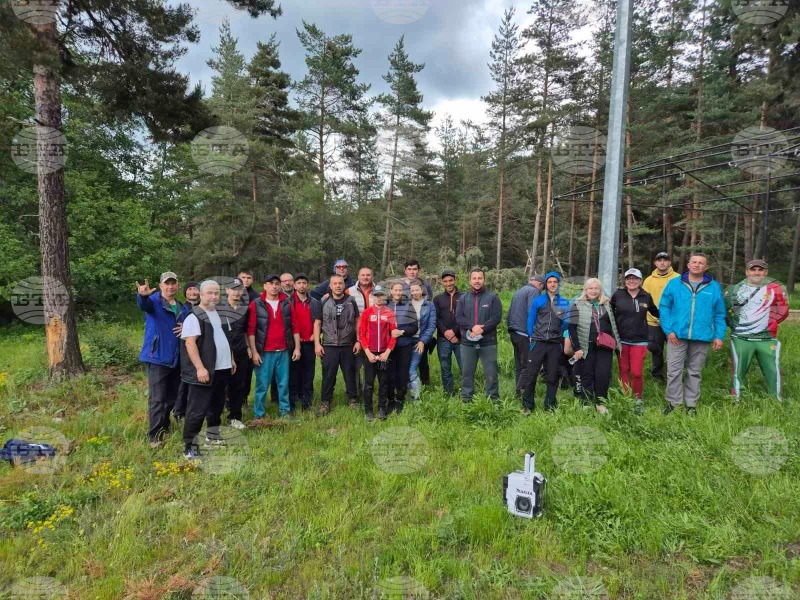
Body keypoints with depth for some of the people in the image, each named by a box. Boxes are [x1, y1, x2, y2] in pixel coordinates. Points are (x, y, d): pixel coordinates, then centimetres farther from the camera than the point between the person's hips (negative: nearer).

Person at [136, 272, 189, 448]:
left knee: (172, 397, 16)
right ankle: (154, 436, 4)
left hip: (176, 359, 6)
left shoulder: (183, 308, 12)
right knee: (157, 399, -5)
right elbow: (143, 304, -30)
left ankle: (164, 427, 34)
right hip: (156, 358, -6)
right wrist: (142, 295, -55)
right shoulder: (154, 301, -6)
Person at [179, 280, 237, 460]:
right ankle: (189, 447, 5)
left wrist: (231, 359, 21)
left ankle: (213, 435, 36)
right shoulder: (194, 317, -12)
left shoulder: (219, 314, 14)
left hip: (222, 369, 8)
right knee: (197, 409, -4)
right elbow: (190, 343, -20)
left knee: (217, 405, 19)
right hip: (204, 371, -8)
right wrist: (200, 367, -26)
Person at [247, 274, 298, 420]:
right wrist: (254, 352, -9)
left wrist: (297, 347, 4)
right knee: (262, 384, 4)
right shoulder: (256, 304, -2)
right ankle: (259, 414, 15)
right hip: (264, 352, -3)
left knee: (284, 383, 10)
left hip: (284, 351, 3)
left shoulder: (286, 304, 7)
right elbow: (251, 330, -4)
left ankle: (285, 410, 23)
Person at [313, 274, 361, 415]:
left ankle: (353, 400, 23)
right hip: (329, 346, -1)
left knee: (350, 374, 9)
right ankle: (325, 402, 16)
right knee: (328, 375, 4)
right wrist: (317, 343, -3)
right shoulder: (323, 303, 2)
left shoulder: (351, 302, 4)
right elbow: (317, 323, 3)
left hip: (348, 346, 1)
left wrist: (358, 341, 0)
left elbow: (357, 322, 6)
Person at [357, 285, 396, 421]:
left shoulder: (390, 313, 1)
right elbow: (361, 334, -1)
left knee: (384, 383, 8)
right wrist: (368, 352, -8)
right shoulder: (366, 313, -1)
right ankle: (368, 410, 15)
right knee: (369, 383, 5)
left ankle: (382, 409, 20)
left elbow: (394, 334, 1)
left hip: (385, 354, 1)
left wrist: (387, 352, -6)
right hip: (370, 354, -1)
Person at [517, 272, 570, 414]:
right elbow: (530, 320, 5)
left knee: (553, 375, 9)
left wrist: (563, 317, -9)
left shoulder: (564, 302, 6)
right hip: (538, 342, -1)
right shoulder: (537, 300, 3)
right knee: (531, 373, -2)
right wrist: (531, 337, 2)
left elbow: (566, 323, 8)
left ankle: (550, 404, 22)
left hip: (555, 344, 1)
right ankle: (527, 404, 9)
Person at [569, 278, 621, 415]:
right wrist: (577, 348, -11)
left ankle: (600, 402, 14)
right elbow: (572, 328, -6)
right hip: (586, 347, -3)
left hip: (604, 347, 3)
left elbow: (612, 324, 21)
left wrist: (614, 341, 13)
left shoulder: (606, 304, 12)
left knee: (603, 375, -2)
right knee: (587, 376, 5)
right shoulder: (578, 305, -2)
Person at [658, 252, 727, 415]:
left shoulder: (714, 287, 6)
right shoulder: (674, 283, 1)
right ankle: (673, 403, 8)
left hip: (702, 337, 2)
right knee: (674, 371, -2)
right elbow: (664, 307, 1)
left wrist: (719, 336, 1)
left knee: (695, 372, 11)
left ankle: (691, 405, 20)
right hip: (677, 335, -1)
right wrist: (668, 330, -8)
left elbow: (719, 314, 9)